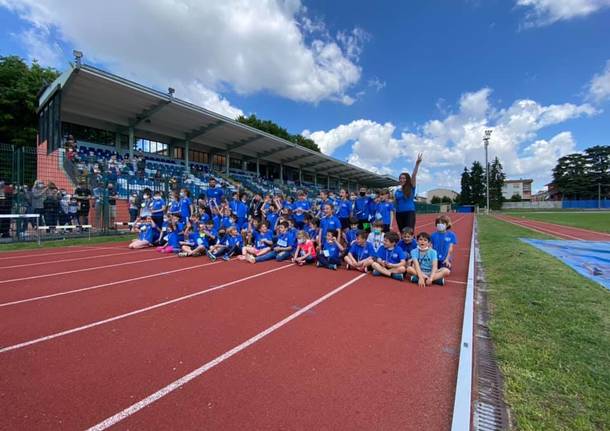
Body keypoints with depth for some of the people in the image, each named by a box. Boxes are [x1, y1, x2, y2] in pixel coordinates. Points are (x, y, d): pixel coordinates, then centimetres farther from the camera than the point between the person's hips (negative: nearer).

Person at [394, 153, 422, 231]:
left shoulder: (411, 188, 0)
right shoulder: (397, 191, 10)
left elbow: (414, 175, -13)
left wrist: (417, 164, -24)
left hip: (409, 213, -4)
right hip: (399, 214, 4)